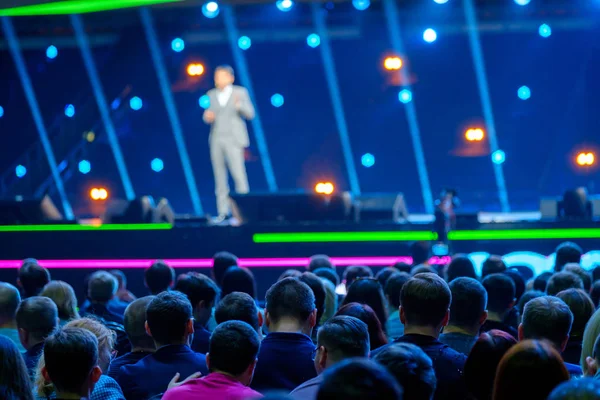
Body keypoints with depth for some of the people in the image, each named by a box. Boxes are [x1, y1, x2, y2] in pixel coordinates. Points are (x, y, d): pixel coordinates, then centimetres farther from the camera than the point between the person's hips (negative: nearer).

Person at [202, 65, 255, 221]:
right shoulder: (212, 94, 12)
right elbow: (209, 116, 16)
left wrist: (239, 105, -25)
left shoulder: (240, 92, 1)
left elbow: (250, 114, -5)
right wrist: (207, 117, -9)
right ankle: (223, 211, 5)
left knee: (238, 174, -12)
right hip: (216, 140, 4)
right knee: (219, 177, 3)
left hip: (233, 139, -4)